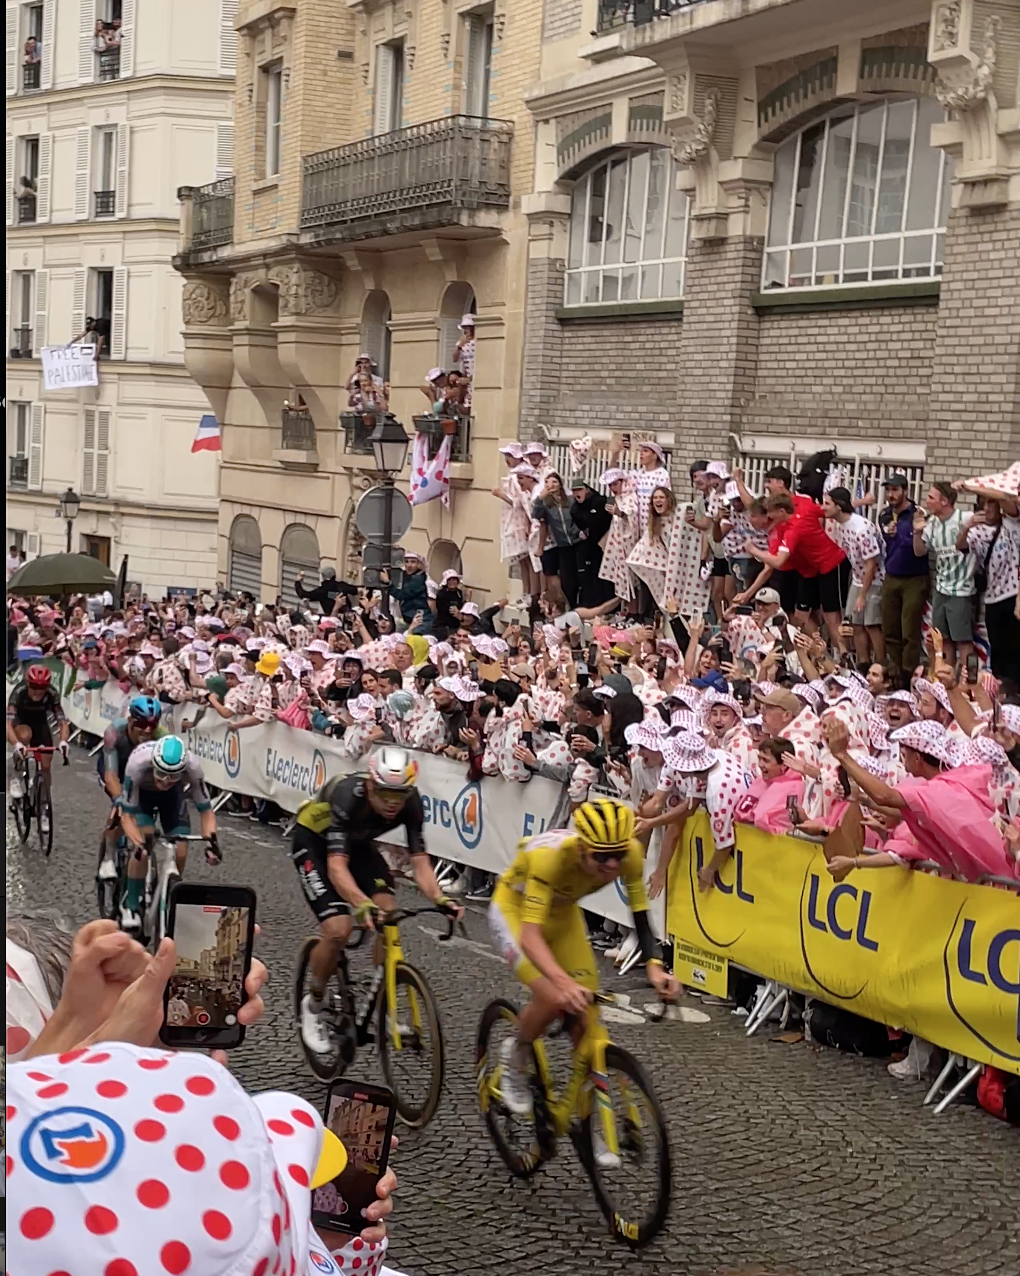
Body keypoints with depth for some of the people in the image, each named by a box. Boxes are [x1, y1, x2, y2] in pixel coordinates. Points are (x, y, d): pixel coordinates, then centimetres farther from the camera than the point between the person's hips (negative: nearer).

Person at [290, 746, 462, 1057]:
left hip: (358, 843, 5)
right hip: (313, 843, -5)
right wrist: (362, 904, -62)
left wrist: (439, 898, -41)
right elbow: (337, 865, -45)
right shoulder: (348, 796, -39)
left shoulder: (410, 803, -25)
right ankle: (313, 1005, 6)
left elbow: (419, 861, -23)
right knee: (338, 929, -20)